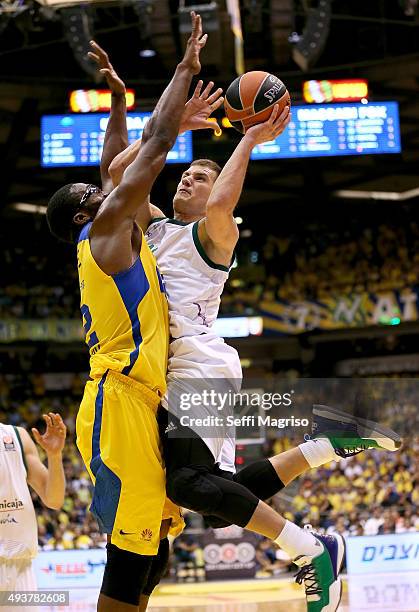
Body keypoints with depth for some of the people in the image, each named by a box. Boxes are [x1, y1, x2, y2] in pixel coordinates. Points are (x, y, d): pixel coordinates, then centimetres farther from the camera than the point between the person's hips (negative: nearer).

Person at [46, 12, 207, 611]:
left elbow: (116, 167, 36)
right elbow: (158, 142, -1)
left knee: (150, 552, 10)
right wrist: (186, 67, 7)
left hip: (143, 406, 10)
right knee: (130, 556, -12)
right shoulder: (106, 226, -1)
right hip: (120, 405, -10)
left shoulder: (111, 236, 23)